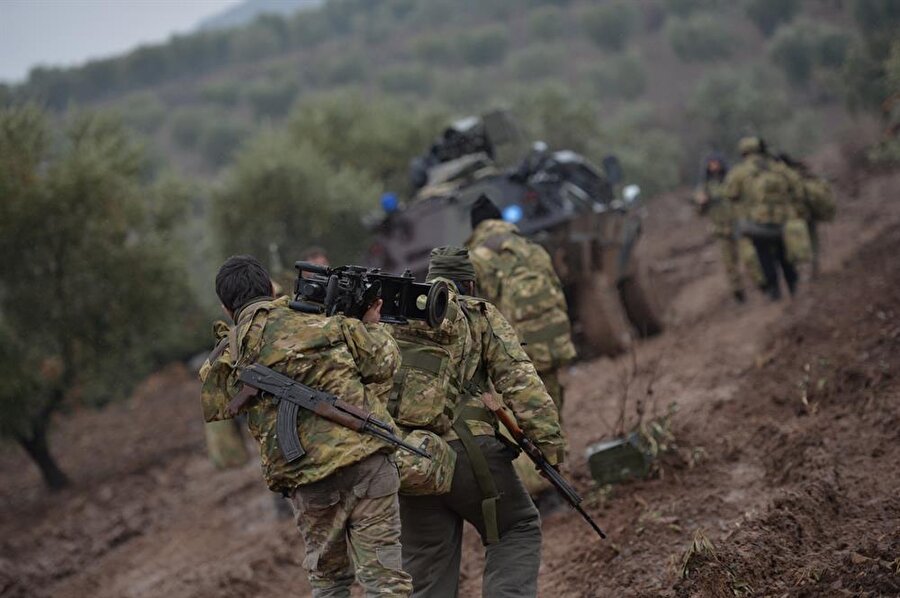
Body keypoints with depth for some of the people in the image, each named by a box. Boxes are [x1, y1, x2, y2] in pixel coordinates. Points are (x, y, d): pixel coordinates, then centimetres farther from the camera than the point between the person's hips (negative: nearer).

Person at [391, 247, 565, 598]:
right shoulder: (480, 316, 7)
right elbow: (518, 377, -4)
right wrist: (547, 437, -7)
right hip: (466, 449, -4)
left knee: (427, 569, 10)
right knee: (518, 529, 11)